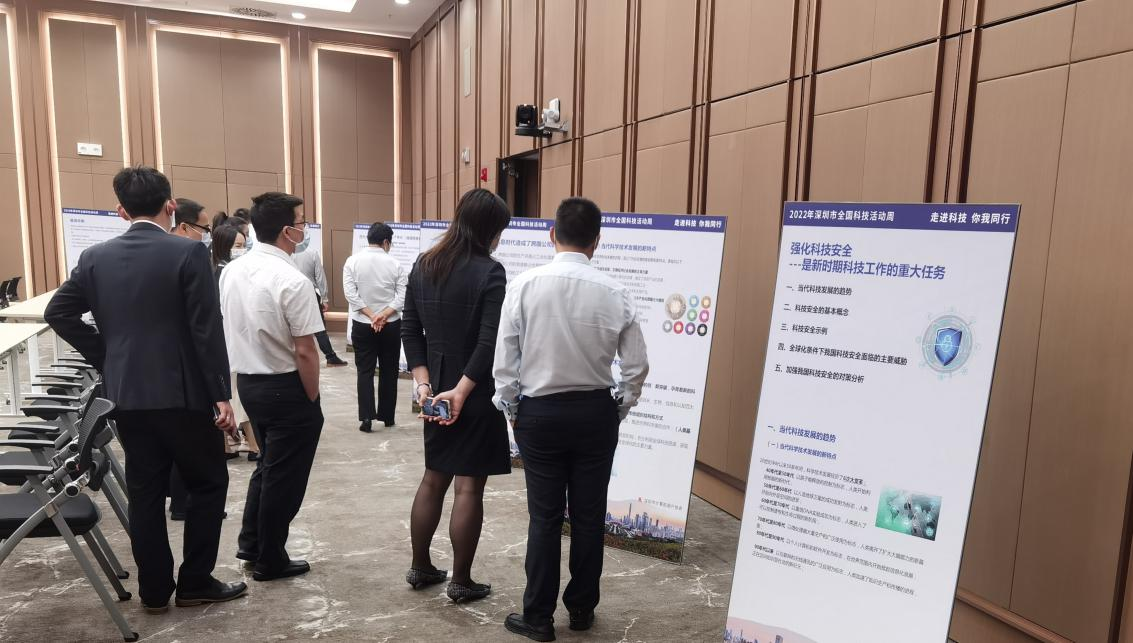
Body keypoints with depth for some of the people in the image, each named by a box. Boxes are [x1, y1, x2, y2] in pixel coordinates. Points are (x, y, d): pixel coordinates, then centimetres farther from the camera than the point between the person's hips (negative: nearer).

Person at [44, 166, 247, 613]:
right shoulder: (189, 253, -12)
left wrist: (105, 358, 12)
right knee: (207, 484, 11)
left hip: (126, 395, 5)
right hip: (183, 394, -5)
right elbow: (207, 330, -15)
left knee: (144, 493, 13)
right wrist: (221, 394, -10)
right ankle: (195, 582, 15)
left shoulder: (95, 257, 4)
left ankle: (154, 590, 22)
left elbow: (57, 313, 7)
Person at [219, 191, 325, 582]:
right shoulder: (292, 282, -22)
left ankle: (251, 543, 36)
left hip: (247, 381, 8)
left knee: (268, 464, 26)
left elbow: (226, 330, 11)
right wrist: (312, 399, -9)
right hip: (286, 387, -8)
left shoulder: (231, 271, 2)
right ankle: (270, 561, 23)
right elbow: (304, 351, -21)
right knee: (284, 474, 9)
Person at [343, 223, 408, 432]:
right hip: (391, 325, 0)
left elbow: (351, 294, -10)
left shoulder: (353, 261, -3)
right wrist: (384, 315, -15)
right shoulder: (395, 264, -6)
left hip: (362, 325, 0)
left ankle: (366, 417, -4)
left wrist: (371, 316, -11)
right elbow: (402, 297, -12)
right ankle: (387, 416, 19)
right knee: (388, 371, 11)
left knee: (365, 371, 6)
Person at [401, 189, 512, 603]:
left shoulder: (423, 266, 5)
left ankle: (420, 568, 30)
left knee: (433, 479, 19)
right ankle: (461, 582, 16)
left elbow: (410, 331, 4)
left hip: (436, 393, 6)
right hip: (476, 396, -6)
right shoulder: (490, 272, -15)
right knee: (469, 487, 4)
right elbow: (490, 343, -21)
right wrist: (462, 391, -15)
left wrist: (423, 382, 2)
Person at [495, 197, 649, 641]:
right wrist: (619, 409, 13)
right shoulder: (615, 294, -8)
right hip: (596, 411, 1)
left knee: (545, 516, 9)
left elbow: (504, 359, -8)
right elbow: (637, 366, -3)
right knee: (589, 514, 14)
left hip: (540, 412, -1)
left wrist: (511, 408, 7)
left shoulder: (524, 285, -11)